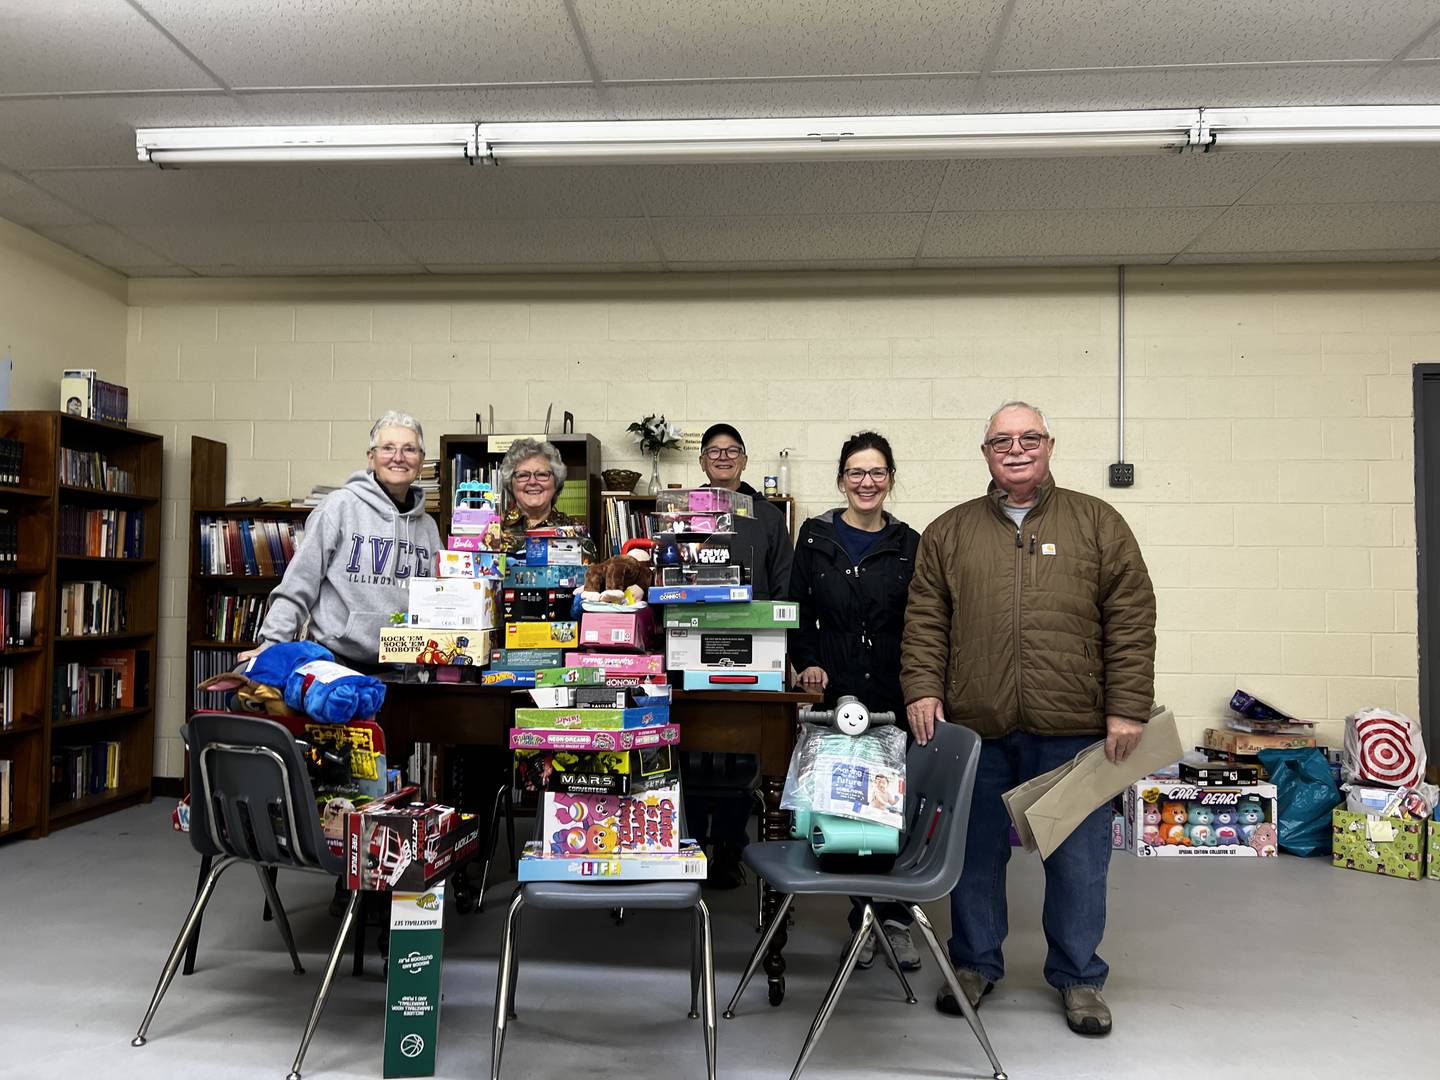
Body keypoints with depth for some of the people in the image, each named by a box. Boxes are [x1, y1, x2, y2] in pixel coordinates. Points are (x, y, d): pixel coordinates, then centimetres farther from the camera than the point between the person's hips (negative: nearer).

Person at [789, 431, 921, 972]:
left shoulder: (908, 544, 7)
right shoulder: (815, 537, 5)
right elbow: (797, 611, 7)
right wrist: (806, 662, -7)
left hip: (895, 694, 0)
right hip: (836, 692, 0)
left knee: (895, 801, 0)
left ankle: (896, 918, 16)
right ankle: (862, 917, 19)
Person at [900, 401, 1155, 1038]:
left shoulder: (1097, 523, 6)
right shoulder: (950, 532, 10)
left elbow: (1131, 620, 1)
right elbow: (925, 620, 7)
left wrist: (1127, 709, -5)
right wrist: (923, 689, -6)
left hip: (1073, 729, -1)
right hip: (974, 726, 1)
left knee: (1078, 859, 8)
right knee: (976, 852, 12)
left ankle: (1078, 976, 27)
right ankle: (975, 963, 30)